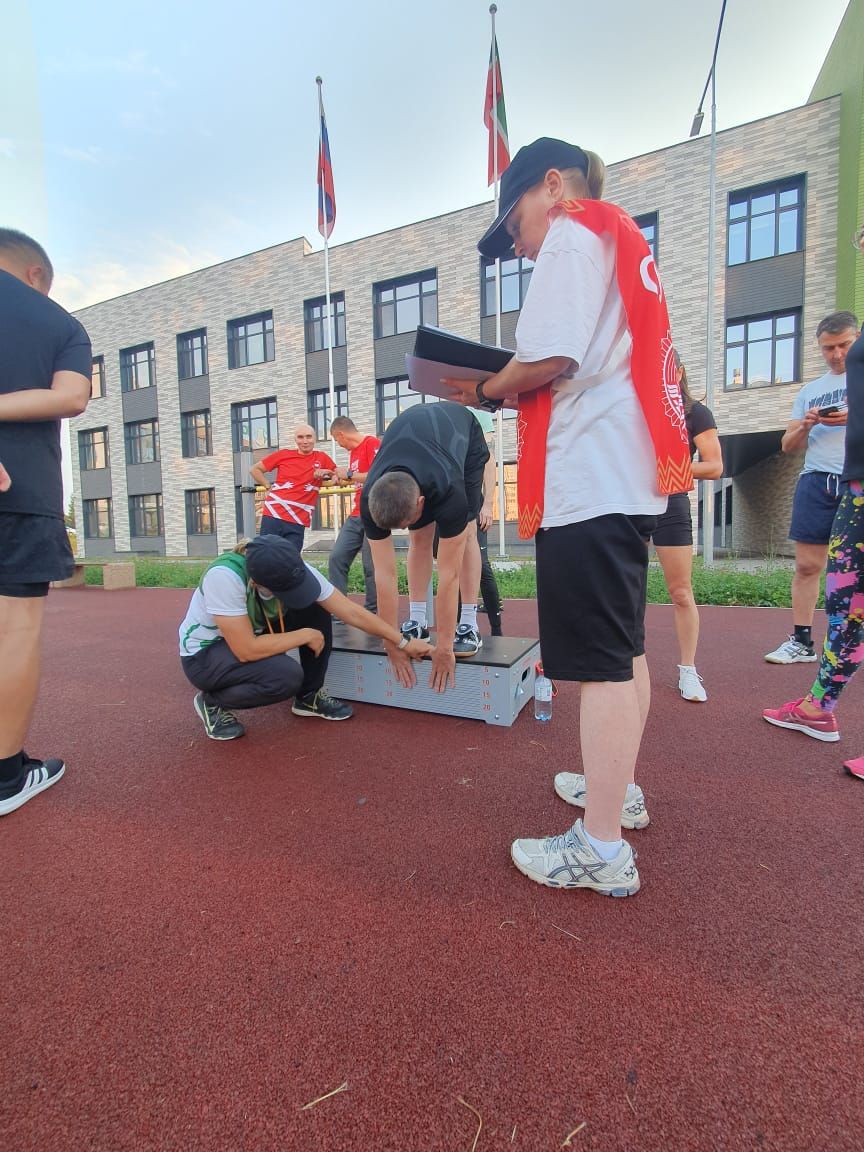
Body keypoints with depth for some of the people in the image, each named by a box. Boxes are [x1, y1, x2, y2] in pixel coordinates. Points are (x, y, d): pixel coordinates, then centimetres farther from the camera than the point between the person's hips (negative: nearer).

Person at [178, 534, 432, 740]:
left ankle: (310, 697, 3)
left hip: (251, 633, 6)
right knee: (287, 675, -31)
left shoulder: (294, 571, -22)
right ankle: (212, 702, -2)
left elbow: (352, 612, -17)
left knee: (316, 611, -15)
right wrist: (306, 635, -27)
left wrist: (403, 643, -16)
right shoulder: (224, 577, -37)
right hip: (204, 654, -6)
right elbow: (246, 650, -37)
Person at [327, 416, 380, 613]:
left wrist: (349, 474, -13)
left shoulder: (372, 444, -8)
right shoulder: (353, 451, 17)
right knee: (337, 557, 3)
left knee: (371, 565, -5)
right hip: (356, 516, 9)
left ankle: (372, 611, 8)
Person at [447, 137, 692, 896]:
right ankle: (618, 789, 31)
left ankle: (602, 851, 4)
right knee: (624, 649, 15)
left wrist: (487, 391, 1)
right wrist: (510, 393, 15)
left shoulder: (574, 231, 0)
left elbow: (549, 357, -16)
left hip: (591, 477, -10)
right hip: (627, 473, 10)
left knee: (601, 662, -8)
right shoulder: (625, 243, 29)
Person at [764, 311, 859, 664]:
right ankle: (801, 642, 6)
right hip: (816, 481, 2)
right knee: (807, 565, -1)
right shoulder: (809, 391, 21)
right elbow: (788, 445, 19)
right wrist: (805, 427, -1)